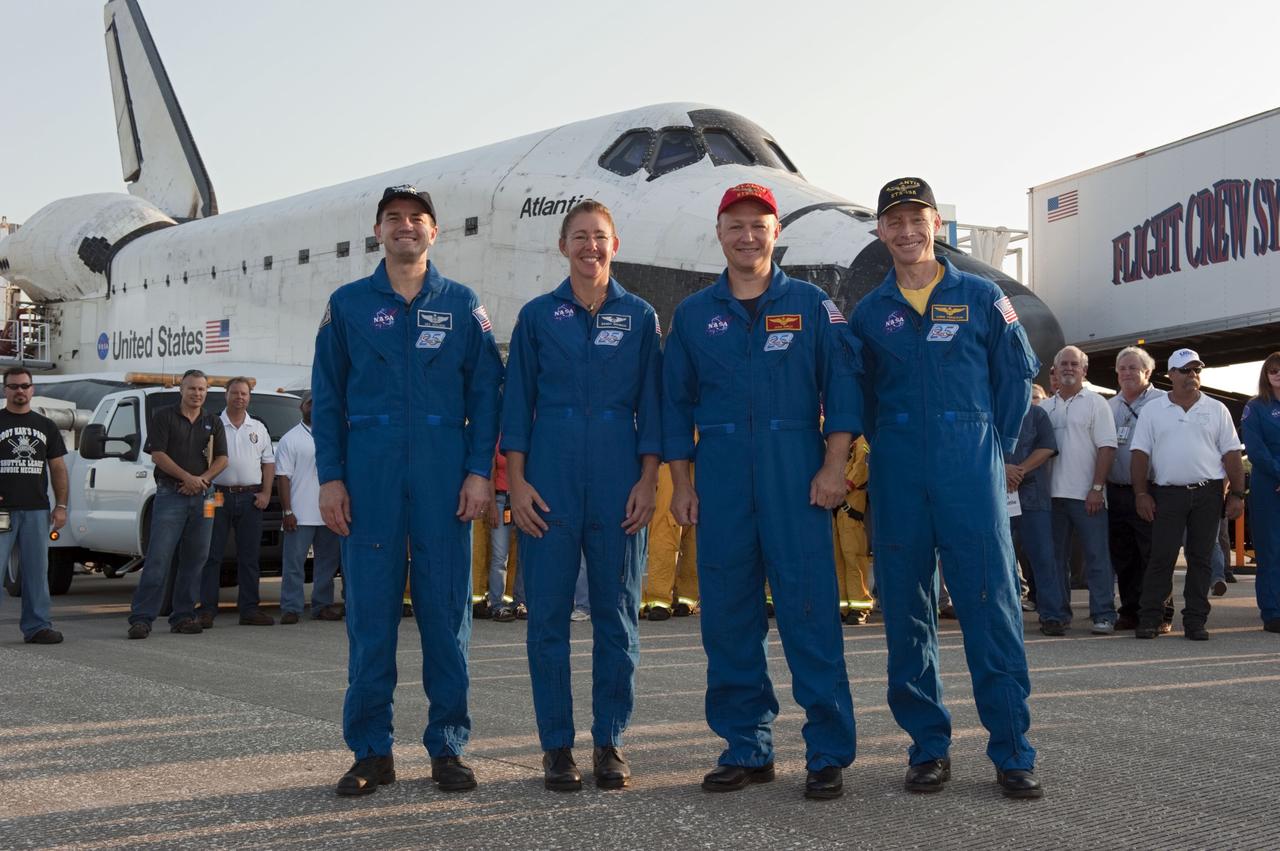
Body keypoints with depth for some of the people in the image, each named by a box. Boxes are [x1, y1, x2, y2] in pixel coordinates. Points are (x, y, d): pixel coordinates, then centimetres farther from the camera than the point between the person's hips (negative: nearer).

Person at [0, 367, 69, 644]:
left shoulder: (46, 426, 15)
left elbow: (58, 468, 15)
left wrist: (61, 506, 6)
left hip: (37, 510, 3)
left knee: (37, 571, 6)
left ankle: (37, 626, 11)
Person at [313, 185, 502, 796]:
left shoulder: (463, 306, 10)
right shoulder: (348, 305, 11)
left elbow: (485, 394, 6)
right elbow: (327, 397, 8)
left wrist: (479, 472, -3)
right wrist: (330, 477, -1)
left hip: (444, 477, 0)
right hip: (370, 475, 0)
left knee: (446, 609, 2)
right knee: (369, 612, 0)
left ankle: (448, 747, 11)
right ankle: (371, 751, 9)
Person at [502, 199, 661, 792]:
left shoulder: (639, 317, 8)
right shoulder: (537, 316, 8)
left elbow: (651, 404, 7)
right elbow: (518, 401, 6)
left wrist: (648, 481, -2)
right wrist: (516, 482, -2)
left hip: (618, 482, 0)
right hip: (550, 480, 0)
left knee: (617, 613, 4)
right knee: (548, 613, 1)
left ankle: (609, 742, 14)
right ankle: (556, 744, 11)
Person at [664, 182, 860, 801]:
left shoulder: (811, 304, 8)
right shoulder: (693, 315, 13)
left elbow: (842, 385, 3)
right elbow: (676, 403, 13)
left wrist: (833, 465, -7)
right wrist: (680, 483, 6)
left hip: (796, 476, -2)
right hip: (720, 477, 3)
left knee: (809, 608, -6)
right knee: (727, 615, 4)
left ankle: (828, 754, 1)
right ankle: (746, 749, 15)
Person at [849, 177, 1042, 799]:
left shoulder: (982, 298, 6)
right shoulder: (868, 312, 11)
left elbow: (1017, 374, 10)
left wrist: (994, 445, 7)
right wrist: (886, 449, 9)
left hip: (972, 470, -2)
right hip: (897, 478, 2)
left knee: (991, 604, -6)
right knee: (906, 609, 4)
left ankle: (1012, 751, 2)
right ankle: (928, 746, 14)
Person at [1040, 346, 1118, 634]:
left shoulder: (1095, 403, 1)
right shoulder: (1045, 407, 14)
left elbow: (1107, 448, -5)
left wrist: (1097, 488, -13)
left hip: (1086, 495, -4)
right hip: (1053, 492, 4)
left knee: (1097, 556, -3)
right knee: (1057, 557, 8)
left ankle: (1103, 615, 1)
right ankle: (1058, 615, 14)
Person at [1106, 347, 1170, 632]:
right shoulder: (1109, 407, 15)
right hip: (1117, 493, 5)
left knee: (1154, 556, -4)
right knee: (1123, 558, 9)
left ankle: (1161, 613, 4)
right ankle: (1130, 611, 18)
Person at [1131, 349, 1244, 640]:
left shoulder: (1216, 410, 8)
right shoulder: (1153, 411, 6)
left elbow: (1231, 454, 7)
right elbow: (1140, 454, 3)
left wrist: (1237, 494, 1)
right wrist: (1141, 494, -5)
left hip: (1208, 494, 1)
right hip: (1167, 494, -1)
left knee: (1200, 559, 4)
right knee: (1161, 558, -2)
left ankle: (1195, 621, 9)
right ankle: (1149, 619, 4)